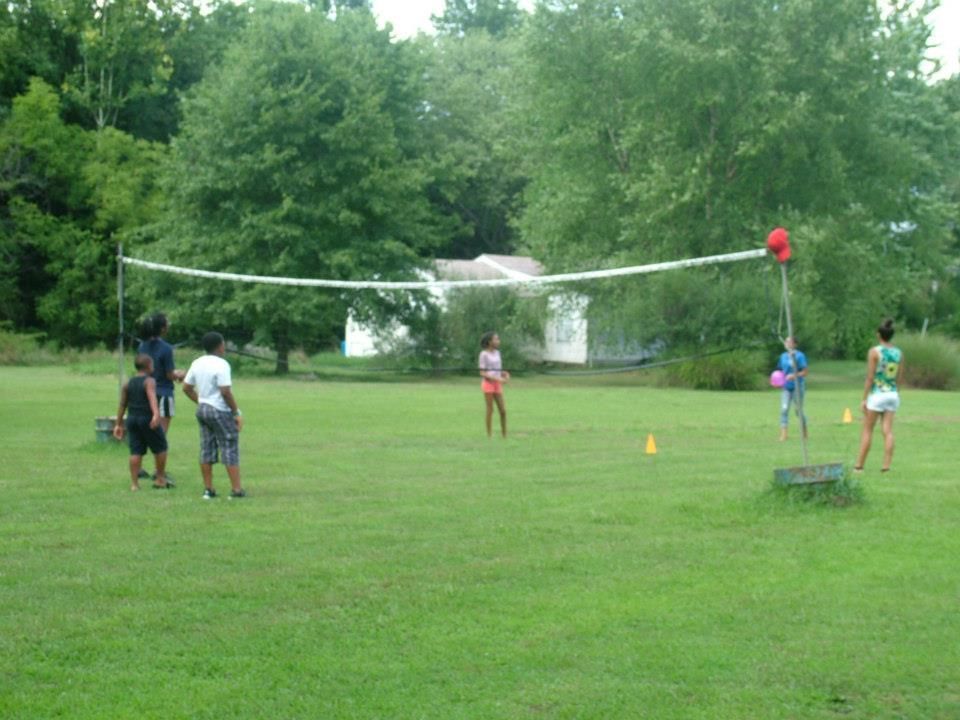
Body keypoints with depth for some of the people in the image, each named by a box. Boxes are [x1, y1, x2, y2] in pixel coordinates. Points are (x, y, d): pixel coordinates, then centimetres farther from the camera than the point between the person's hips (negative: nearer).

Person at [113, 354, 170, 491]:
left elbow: (122, 404, 12)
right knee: (160, 448, 9)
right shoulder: (149, 381, -8)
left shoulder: (128, 383, 10)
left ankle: (134, 483, 1)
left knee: (136, 451, 5)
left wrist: (119, 424, 17)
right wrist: (156, 414, -40)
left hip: (132, 418, 6)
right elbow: (152, 397, -26)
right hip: (147, 419, -6)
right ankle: (160, 479, 14)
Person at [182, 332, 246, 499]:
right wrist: (237, 412, -13)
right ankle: (236, 489, -2)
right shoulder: (221, 365, -17)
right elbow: (225, 392, -21)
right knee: (230, 450, -1)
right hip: (220, 411, -7)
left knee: (206, 450, 10)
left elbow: (186, 388, 11)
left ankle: (208, 489, 12)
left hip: (202, 409, 7)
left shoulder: (197, 363, 7)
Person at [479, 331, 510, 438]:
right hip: (488, 384, -6)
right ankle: (490, 435, 3)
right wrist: (497, 378, -20)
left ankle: (504, 434, 12)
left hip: (497, 385, 6)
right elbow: (482, 373, -11)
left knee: (503, 410, 3)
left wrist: (505, 374, -3)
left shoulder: (496, 353, 12)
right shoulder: (483, 354, -8)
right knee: (490, 410, -3)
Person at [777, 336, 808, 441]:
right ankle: (783, 434, -15)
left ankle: (804, 433, 26)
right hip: (786, 387, 4)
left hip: (798, 386, -4)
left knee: (799, 410, 5)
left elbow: (804, 372, -11)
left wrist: (795, 375, -26)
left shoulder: (799, 356, -8)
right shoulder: (783, 356, 9)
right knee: (784, 409, -11)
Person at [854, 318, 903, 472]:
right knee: (888, 431, 2)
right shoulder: (898, 353, 6)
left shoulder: (874, 351, -10)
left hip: (876, 394, -5)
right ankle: (886, 465, -2)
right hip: (893, 394, 5)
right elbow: (899, 378, 8)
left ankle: (859, 465, 6)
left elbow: (870, 378, -12)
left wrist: (864, 399, -8)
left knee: (867, 430, 3)